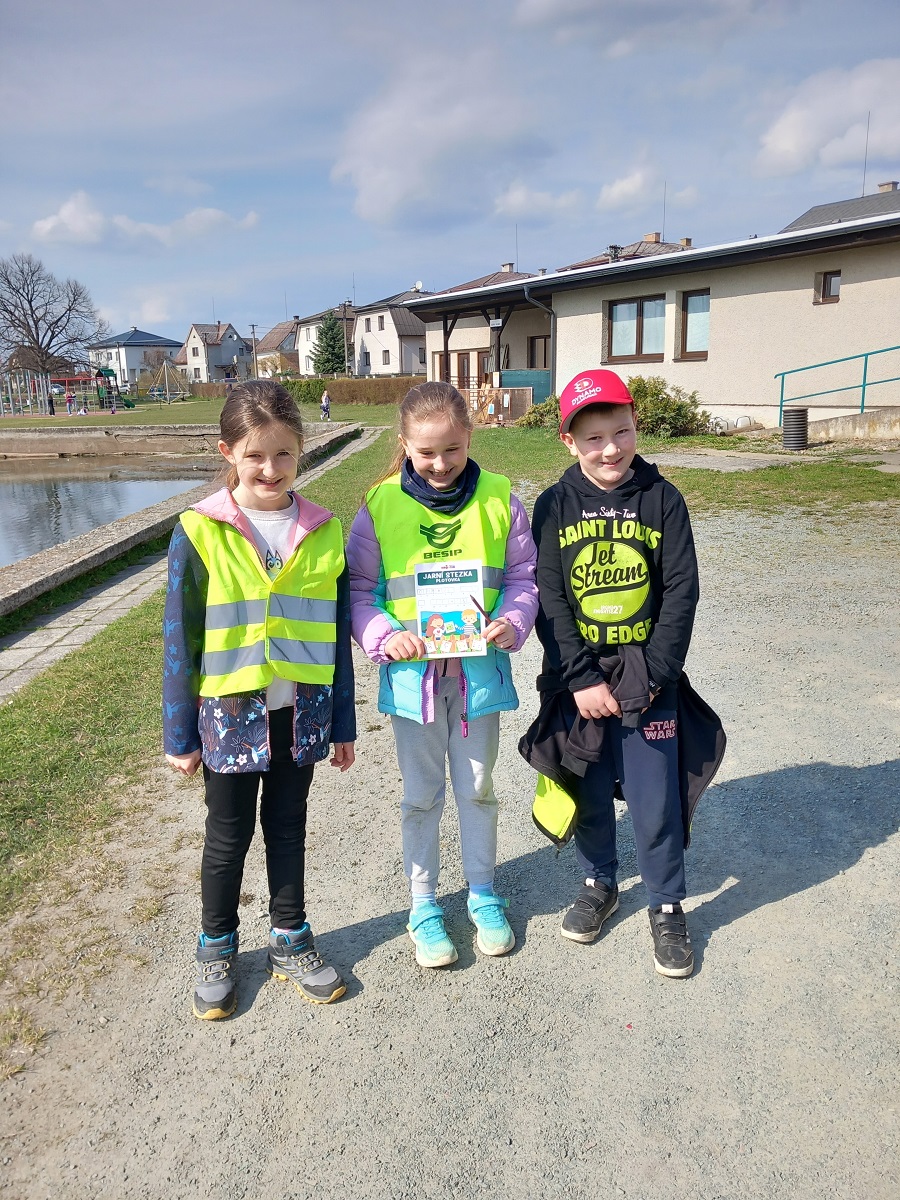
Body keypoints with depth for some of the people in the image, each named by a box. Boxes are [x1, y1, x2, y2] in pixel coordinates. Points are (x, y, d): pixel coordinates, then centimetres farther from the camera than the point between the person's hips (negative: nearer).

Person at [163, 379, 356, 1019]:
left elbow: (336, 634, 3)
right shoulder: (201, 533, -10)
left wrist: (342, 723, 7)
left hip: (300, 711, 2)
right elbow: (180, 638, -5)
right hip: (229, 712, -2)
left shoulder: (323, 531, -3)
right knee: (228, 836, 14)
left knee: (288, 827, 18)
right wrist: (179, 733, -3)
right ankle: (217, 949, 36)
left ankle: (290, 939, 37)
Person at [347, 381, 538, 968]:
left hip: (480, 669, 1)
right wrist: (385, 635, -18)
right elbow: (358, 590, -2)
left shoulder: (499, 500, -4)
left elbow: (523, 576, 3)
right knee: (422, 795, 14)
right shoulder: (380, 506, -7)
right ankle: (423, 903, 32)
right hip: (412, 673, -1)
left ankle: (483, 891, 38)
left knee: (477, 788, 17)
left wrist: (512, 621, -15)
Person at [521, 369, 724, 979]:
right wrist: (581, 680, -12)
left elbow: (682, 592, -4)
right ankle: (600, 884, 38)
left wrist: (653, 674, -10)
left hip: (648, 676, -1)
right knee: (590, 792, 13)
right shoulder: (555, 506, -3)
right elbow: (549, 599, -6)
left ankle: (668, 904, 25)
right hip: (578, 678, 1)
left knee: (655, 798, 2)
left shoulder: (662, 499, -3)